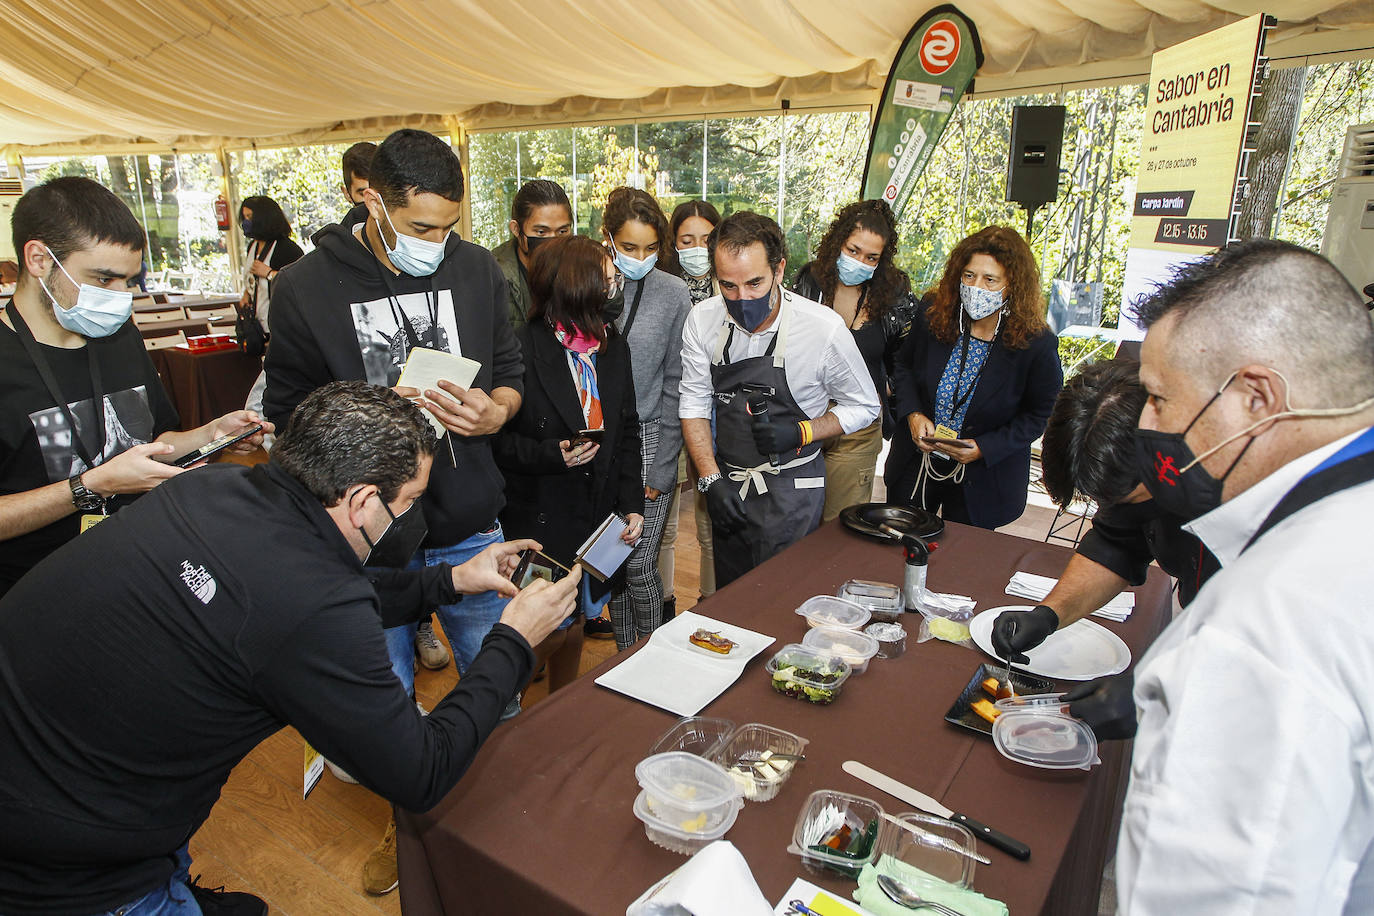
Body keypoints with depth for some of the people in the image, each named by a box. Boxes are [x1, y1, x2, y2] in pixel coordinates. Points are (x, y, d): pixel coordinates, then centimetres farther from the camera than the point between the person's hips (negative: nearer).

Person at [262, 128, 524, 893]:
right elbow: (288, 411, -5)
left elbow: (511, 373, 6)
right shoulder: (307, 288, -8)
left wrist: (494, 410, -16)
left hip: (470, 525, 2)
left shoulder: (477, 269, -1)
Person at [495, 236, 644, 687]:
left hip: (599, 513, 6)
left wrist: (632, 504, 2)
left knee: (575, 620, 19)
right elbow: (496, 438, -10)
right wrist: (551, 455, -24)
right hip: (540, 517, -6)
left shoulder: (613, 345, 6)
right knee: (550, 629, 2)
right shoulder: (522, 347, -15)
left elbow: (627, 431, 9)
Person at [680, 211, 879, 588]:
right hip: (727, 484, 3)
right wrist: (711, 479, -8)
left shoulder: (824, 328, -17)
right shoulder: (702, 321, -8)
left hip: (791, 495, -3)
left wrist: (801, 432, -18)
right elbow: (694, 405, 2)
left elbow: (864, 407, -3)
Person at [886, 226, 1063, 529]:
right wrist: (913, 414, -11)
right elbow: (904, 366, 6)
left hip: (982, 479, -2)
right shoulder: (931, 313, -11)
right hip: (915, 465, 3)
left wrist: (985, 448, -20)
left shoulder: (1036, 342, -19)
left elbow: (1040, 414, -8)